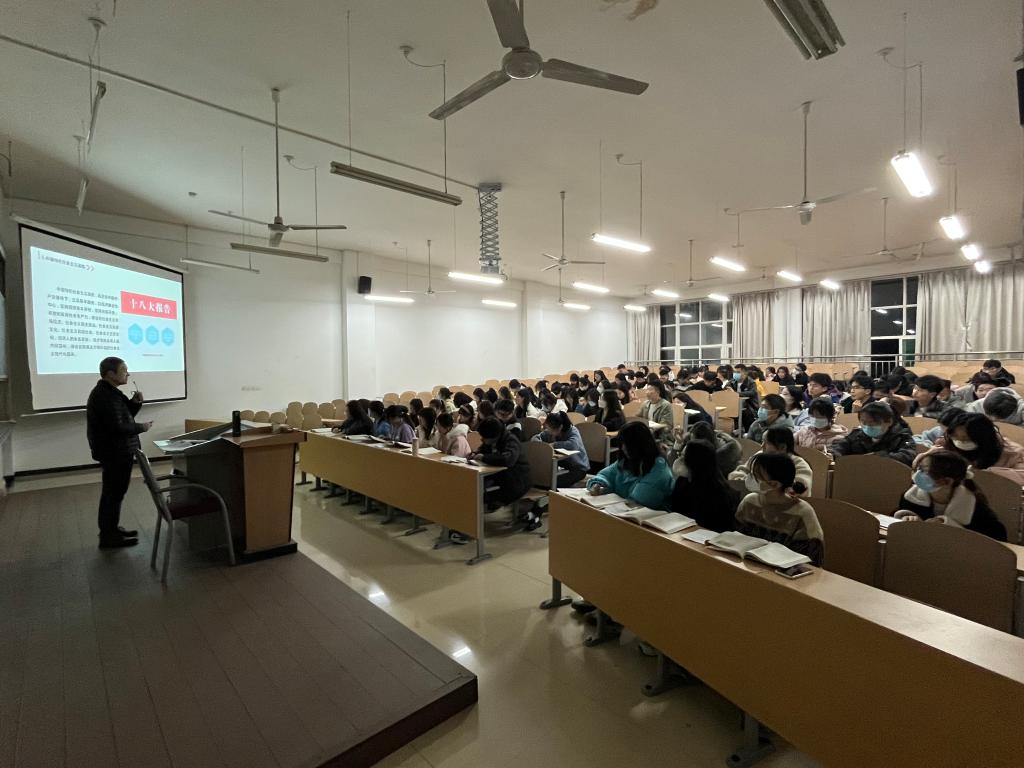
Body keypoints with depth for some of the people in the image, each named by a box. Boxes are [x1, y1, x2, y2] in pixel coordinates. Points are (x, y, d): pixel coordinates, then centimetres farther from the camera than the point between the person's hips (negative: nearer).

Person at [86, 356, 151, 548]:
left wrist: (135, 402, 2)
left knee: (114, 492, 19)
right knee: (113, 493, -2)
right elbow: (117, 427, -27)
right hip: (114, 453, -11)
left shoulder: (109, 392, 12)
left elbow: (124, 416, 17)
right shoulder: (105, 396, -21)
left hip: (117, 451, 11)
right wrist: (141, 427, -14)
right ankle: (108, 537, 7)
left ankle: (111, 529, 30)